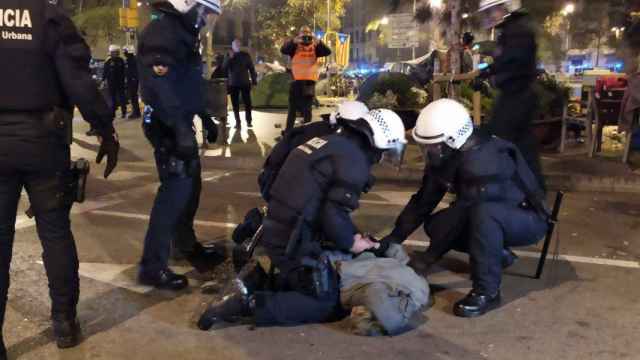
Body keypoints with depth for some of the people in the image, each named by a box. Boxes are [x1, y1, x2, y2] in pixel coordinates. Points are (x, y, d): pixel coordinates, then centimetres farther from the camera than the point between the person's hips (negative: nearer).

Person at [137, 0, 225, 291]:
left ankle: (185, 244, 37)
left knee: (190, 185, 18)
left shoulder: (182, 32, 16)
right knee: (176, 188, -11)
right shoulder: (163, 32, -17)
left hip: (179, 123, 10)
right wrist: (181, 130, -32)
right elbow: (162, 87, -27)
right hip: (168, 126, -10)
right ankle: (152, 266, -5)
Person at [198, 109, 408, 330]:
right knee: (327, 303, 1)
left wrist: (352, 234, 16)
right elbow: (334, 216, -21)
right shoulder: (355, 160, -14)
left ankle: (255, 278, 11)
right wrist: (350, 242, -1)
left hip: (275, 232, 9)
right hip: (293, 242, -9)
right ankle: (248, 304, -9)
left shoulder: (331, 142, 15)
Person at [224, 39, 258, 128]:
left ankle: (249, 121, 4)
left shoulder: (245, 55, 6)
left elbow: (251, 68, 7)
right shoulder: (229, 56, 8)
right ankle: (237, 122, 4)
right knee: (235, 104, 0)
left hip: (245, 83, -1)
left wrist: (254, 79, 2)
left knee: (247, 103, -3)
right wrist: (230, 58, -14)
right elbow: (224, 67, -4)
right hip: (233, 84, 1)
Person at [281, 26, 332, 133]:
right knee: (292, 108, 9)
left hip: (310, 81, 1)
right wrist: (294, 41, -35)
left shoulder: (315, 48, 4)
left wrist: (318, 42, -29)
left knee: (307, 109, 9)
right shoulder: (295, 47, 0)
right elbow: (283, 50, -18)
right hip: (296, 81, 0)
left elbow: (327, 52, -11)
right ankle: (288, 131, 17)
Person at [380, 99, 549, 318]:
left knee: (481, 213, -38)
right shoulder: (445, 156, -7)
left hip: (529, 219, -8)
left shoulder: (481, 160, -33)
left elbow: (464, 210, -32)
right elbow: (423, 201, -3)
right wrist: (394, 237, -8)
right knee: (435, 225, -5)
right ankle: (498, 255, 13)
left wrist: (431, 255, -25)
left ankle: (487, 292, -23)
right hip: (492, 216, 8)